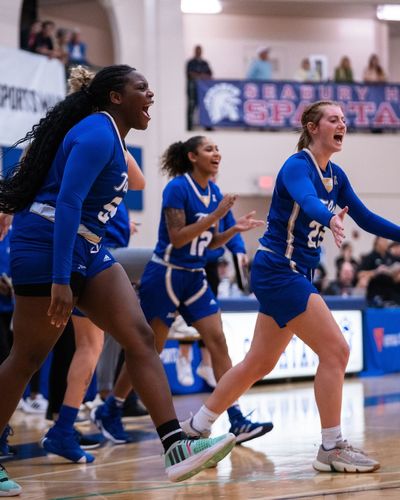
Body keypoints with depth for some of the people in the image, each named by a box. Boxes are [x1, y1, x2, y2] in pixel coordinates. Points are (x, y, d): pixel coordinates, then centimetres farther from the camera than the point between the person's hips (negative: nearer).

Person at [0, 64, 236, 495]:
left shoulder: (110, 135, 16)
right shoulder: (98, 132, -14)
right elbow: (67, 202, -23)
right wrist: (59, 280, -29)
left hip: (87, 250, 10)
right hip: (47, 248, -10)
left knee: (140, 338, -4)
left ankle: (176, 448, -14)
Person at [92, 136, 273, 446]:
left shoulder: (214, 192, 8)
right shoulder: (178, 188, -14)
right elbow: (177, 237, -21)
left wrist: (235, 229, -4)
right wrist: (215, 215, -23)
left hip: (195, 278, 7)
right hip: (165, 276, -7)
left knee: (218, 342, -6)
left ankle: (237, 422, -9)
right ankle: (108, 411, 18)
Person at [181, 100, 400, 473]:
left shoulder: (335, 175, 10)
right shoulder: (298, 166, -16)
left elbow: (366, 218, 14)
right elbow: (307, 201, -38)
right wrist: (331, 219, -58)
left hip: (295, 275, 9)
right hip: (278, 271, -9)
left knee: (259, 363, 14)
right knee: (335, 351, -13)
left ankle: (195, 428, 24)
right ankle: (331, 449, -6)